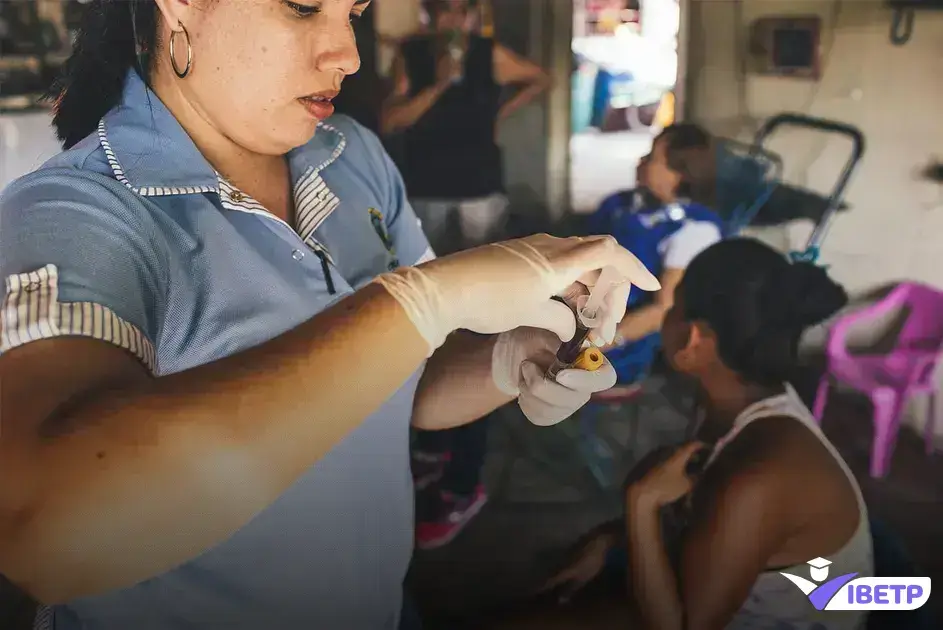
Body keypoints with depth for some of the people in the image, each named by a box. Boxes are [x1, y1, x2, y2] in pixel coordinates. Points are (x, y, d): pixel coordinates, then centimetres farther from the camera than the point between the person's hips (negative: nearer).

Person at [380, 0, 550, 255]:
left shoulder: (491, 55, -6)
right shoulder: (409, 55, -4)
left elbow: (540, 79, 11)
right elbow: (389, 122, -13)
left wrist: (500, 113, 2)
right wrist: (438, 86, -23)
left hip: (481, 184, 0)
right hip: (426, 185, 1)